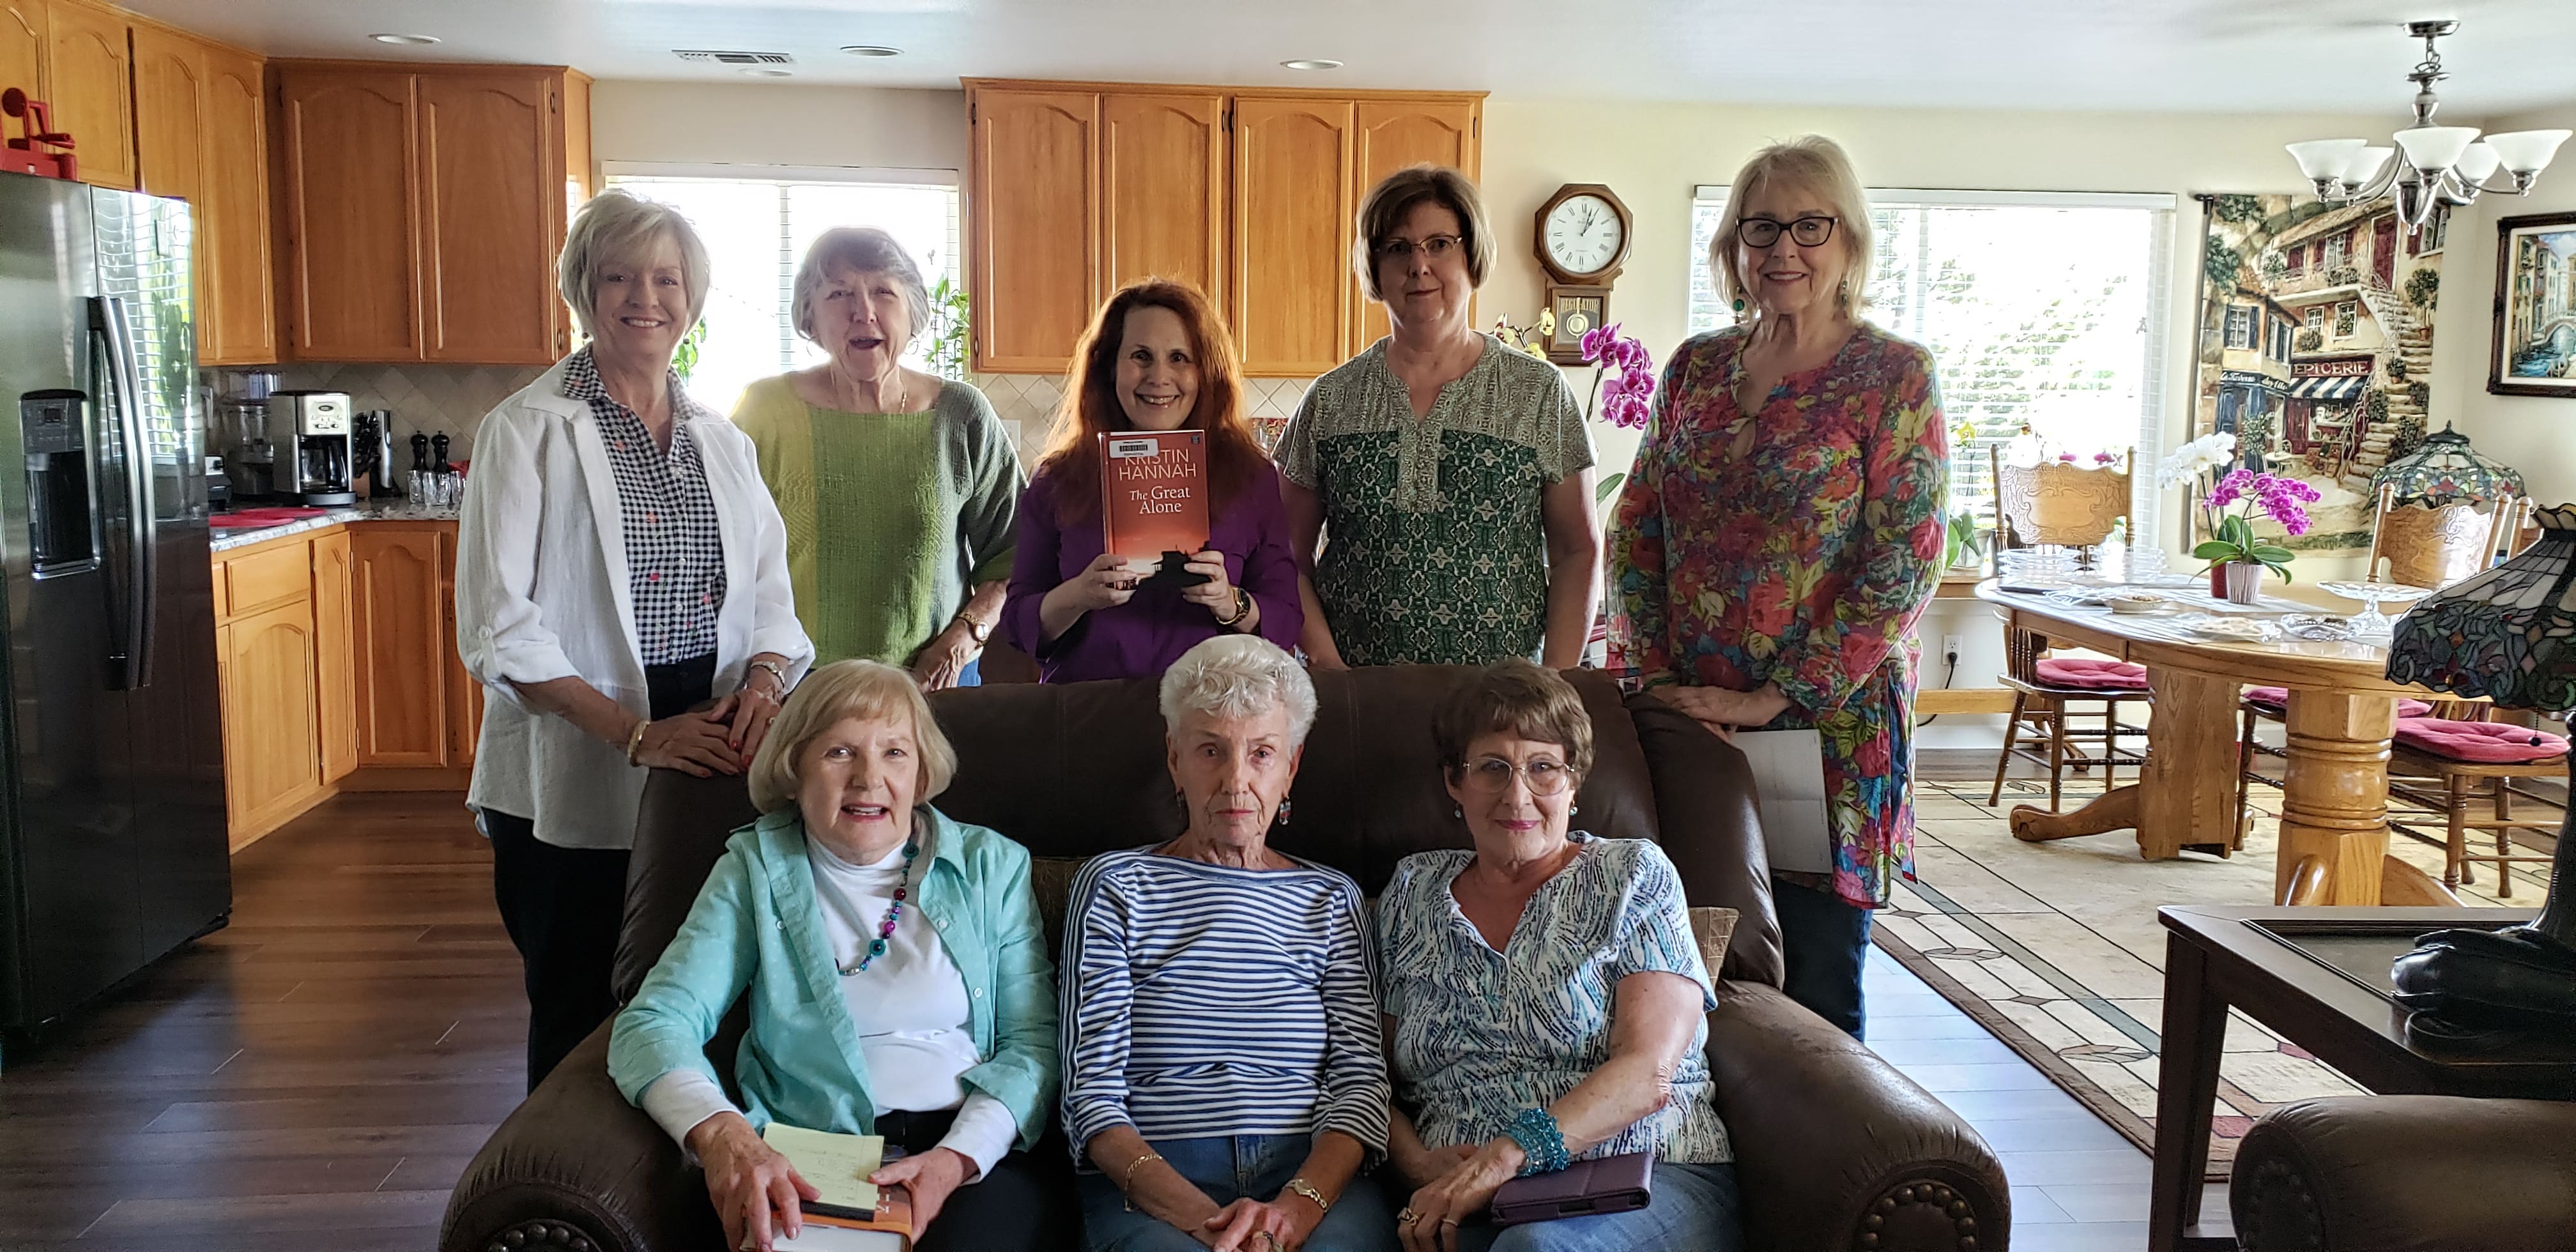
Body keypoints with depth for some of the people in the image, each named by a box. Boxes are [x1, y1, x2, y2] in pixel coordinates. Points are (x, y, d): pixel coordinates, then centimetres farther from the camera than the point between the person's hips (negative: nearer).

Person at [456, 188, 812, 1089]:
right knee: (581, 1024, 6)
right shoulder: (528, 432, -2)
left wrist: (762, 683, -9)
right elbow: (498, 630, -9)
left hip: (712, 778, 4)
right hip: (577, 781, -4)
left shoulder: (721, 441, 14)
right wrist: (636, 734, -18)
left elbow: (771, 597, 13)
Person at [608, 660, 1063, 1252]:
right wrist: (720, 1131, -23)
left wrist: (958, 1157, -14)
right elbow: (654, 1023, -1)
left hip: (979, 1154, 1)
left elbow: (1036, 1039, 5)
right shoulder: (757, 870, 10)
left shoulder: (992, 865, 11)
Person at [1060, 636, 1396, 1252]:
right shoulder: (1115, 886, 9)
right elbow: (1091, 1097, 1)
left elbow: (1363, 1084, 6)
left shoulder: (1331, 898, 16)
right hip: (1150, 1188, -2)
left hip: (1317, 1178, 2)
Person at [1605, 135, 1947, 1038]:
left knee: (1813, 984, 3)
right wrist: (1656, 675, -4)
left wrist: (1773, 699, -15)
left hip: (1829, 720, -4)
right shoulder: (1696, 366, 9)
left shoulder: (1893, 375, -5)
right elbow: (1635, 528, 9)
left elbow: (1904, 565, -12)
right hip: (1687, 716, 4)